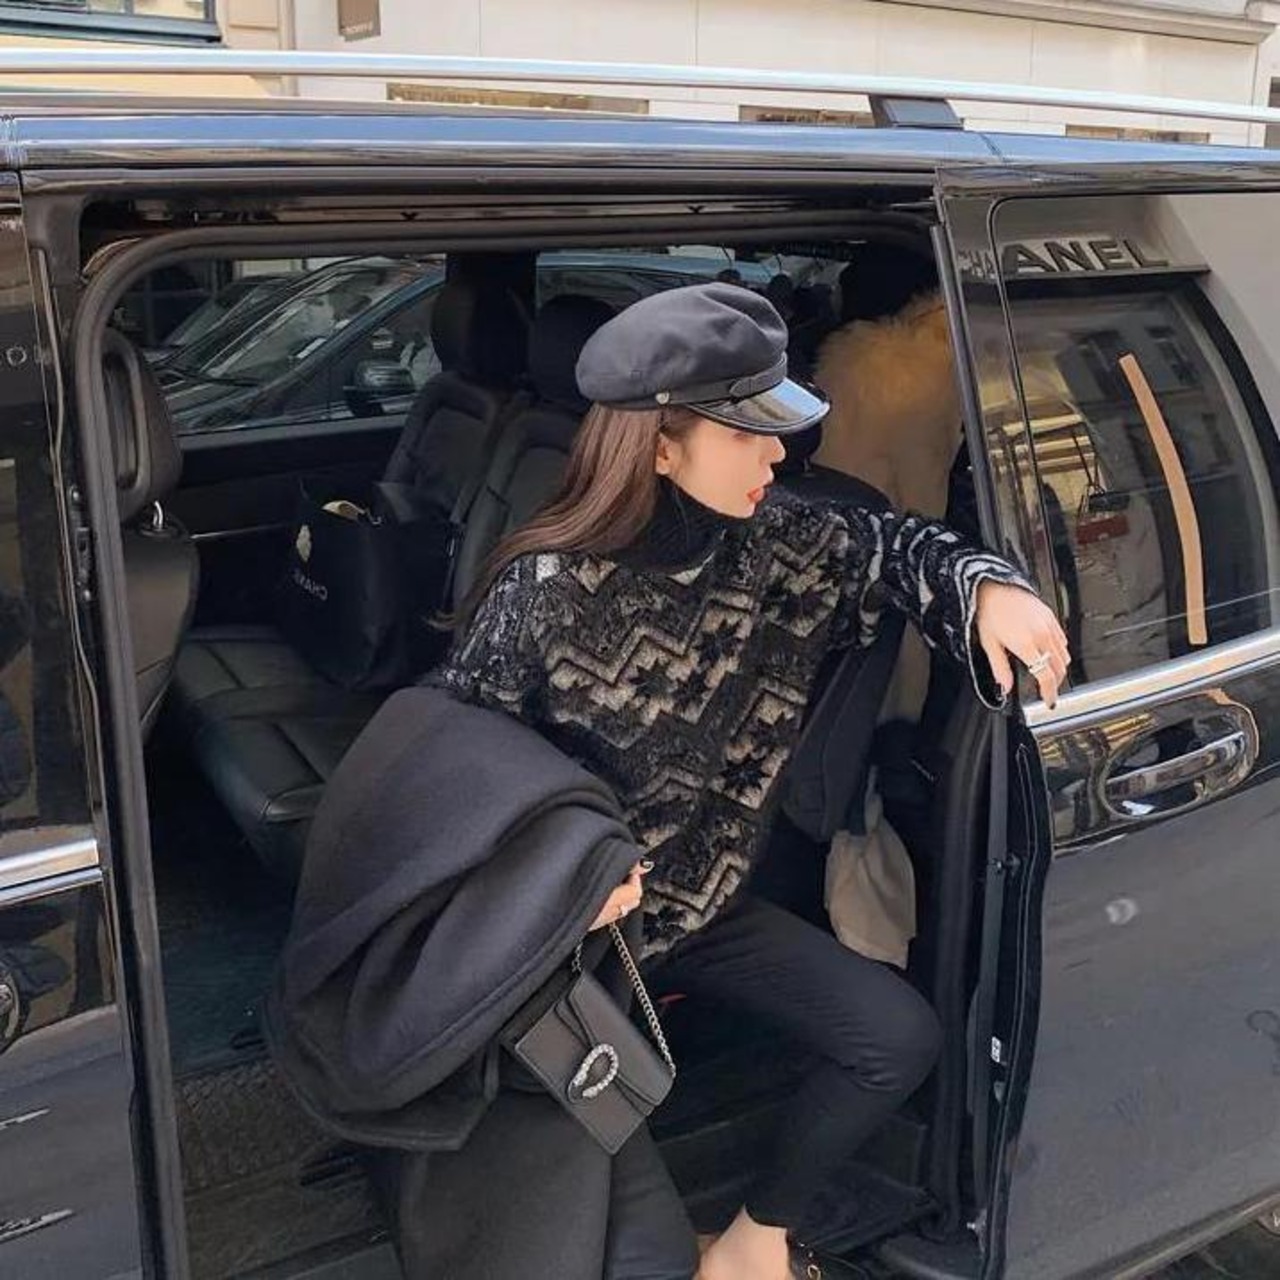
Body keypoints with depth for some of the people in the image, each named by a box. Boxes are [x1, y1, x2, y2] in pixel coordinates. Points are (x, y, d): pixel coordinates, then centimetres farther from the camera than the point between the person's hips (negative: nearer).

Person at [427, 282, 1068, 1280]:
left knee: (899, 1036, -1)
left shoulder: (773, 543, -11)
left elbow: (894, 549, 3)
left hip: (705, 901, 6)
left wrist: (988, 588, -19)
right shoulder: (543, 596, -27)